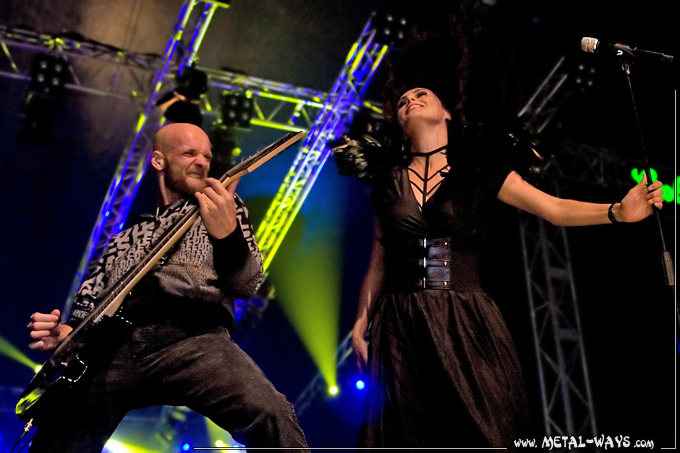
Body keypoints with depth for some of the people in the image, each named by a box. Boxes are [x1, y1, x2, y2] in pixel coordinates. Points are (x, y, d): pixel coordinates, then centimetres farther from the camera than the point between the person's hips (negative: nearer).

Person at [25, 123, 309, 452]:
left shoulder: (223, 207, 20)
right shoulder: (127, 235, 29)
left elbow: (246, 285, 6)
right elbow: (91, 299, 28)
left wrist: (227, 234, -15)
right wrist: (65, 332, 5)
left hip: (191, 338, -3)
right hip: (114, 348, 4)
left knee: (271, 417, -28)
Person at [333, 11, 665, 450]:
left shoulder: (480, 168, 5)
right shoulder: (389, 180, 10)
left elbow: (553, 208, 0)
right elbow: (380, 258, 13)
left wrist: (618, 211, -14)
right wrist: (362, 320, 10)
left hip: (467, 326, -1)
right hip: (401, 330, 1)